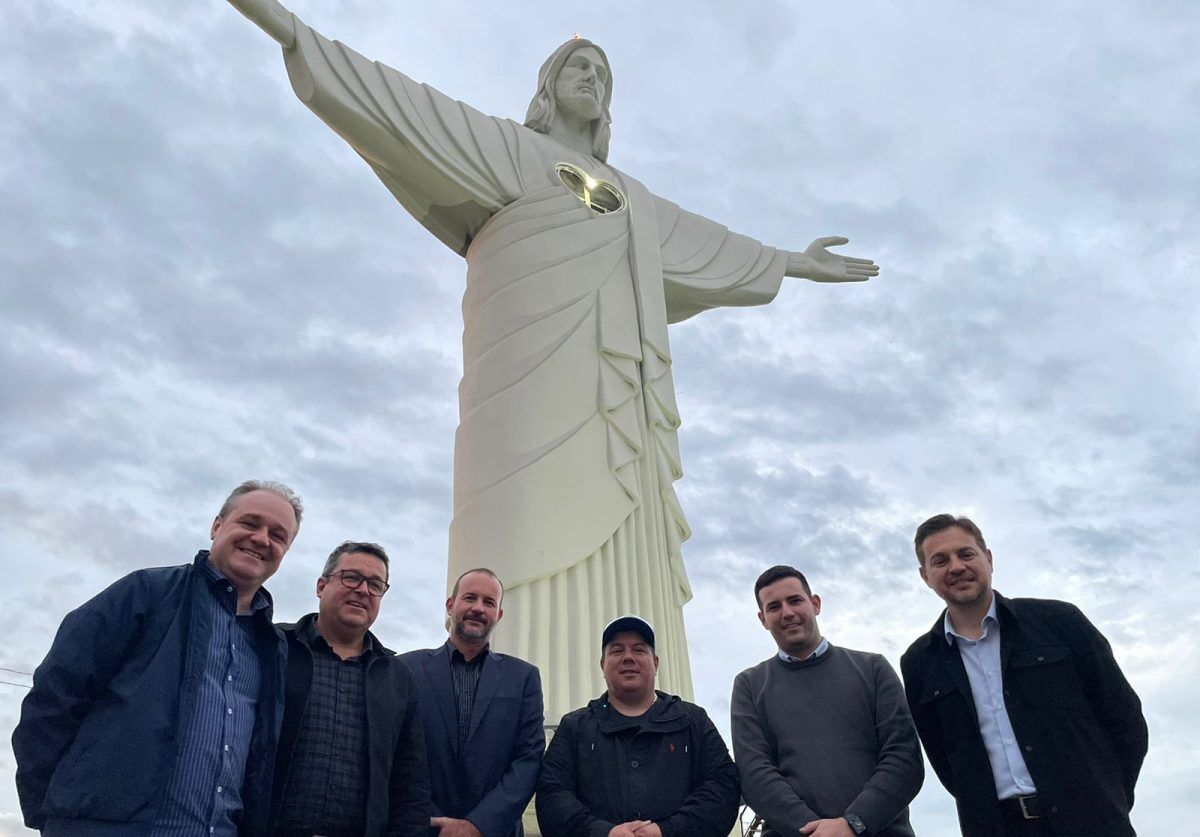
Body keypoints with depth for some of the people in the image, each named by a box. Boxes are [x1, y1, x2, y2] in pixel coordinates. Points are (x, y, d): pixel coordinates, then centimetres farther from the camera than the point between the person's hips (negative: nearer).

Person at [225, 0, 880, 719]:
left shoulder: (631, 197, 36)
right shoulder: (510, 147, 19)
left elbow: (708, 244, 46)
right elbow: (410, 113, 9)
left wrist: (796, 263, 55)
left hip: (615, 401, 6)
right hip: (537, 377, -6)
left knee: (618, 574, -8)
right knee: (541, 564, -22)